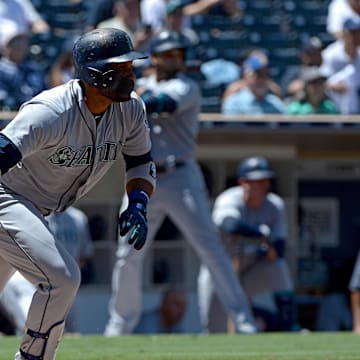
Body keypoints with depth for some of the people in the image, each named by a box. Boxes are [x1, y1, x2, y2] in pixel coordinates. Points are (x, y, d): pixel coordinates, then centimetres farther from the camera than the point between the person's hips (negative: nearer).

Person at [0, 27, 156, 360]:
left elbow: (142, 163, 8)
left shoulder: (131, 109, -6)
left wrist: (138, 204, -11)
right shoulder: (52, 113, -30)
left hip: (35, 211, 9)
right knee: (62, 277, -23)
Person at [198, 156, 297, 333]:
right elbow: (231, 226, -48)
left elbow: (278, 250, -15)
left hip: (250, 273, 3)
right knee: (214, 329, -13)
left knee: (279, 267, -27)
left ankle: (288, 334, -21)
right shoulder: (230, 200, -22)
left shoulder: (275, 205, -9)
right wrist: (264, 233, -39)